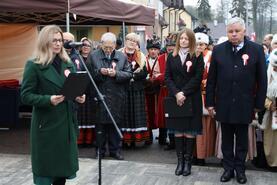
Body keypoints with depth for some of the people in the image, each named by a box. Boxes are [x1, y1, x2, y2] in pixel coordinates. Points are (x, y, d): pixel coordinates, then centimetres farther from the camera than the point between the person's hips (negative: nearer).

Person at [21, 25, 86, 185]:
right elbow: (26, 96, -11)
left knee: (63, 166, 13)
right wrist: (49, 100, -25)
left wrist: (79, 96, -4)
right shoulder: (34, 65, -8)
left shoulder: (67, 63, 11)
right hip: (46, 125, -6)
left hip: (67, 123, 6)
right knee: (45, 171, 2)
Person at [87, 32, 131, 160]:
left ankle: (115, 149, 19)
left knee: (115, 124, 8)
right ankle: (100, 150, 17)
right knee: (100, 124, 6)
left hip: (116, 98, 2)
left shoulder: (122, 57, 7)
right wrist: (100, 72, -17)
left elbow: (128, 74, 2)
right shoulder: (93, 56, 3)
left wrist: (116, 73, -14)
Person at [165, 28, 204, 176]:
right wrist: (176, 93, -12)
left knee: (190, 130, -1)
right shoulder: (172, 57, 9)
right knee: (178, 130, 4)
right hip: (175, 98, 3)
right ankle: (180, 160, 11)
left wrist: (184, 93, -15)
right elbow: (168, 77, 3)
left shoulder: (197, 57, 1)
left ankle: (188, 161, 6)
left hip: (192, 98, -2)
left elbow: (197, 78, -7)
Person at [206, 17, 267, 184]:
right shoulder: (218, 50, 0)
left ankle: (240, 169, 27)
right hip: (224, 105, 1)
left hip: (244, 105, -1)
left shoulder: (256, 50, -4)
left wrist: (259, 104, -2)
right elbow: (211, 79, 3)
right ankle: (228, 168, 26)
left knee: (242, 141, 13)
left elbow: (262, 80, -1)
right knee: (226, 140, 12)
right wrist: (210, 102, 1)